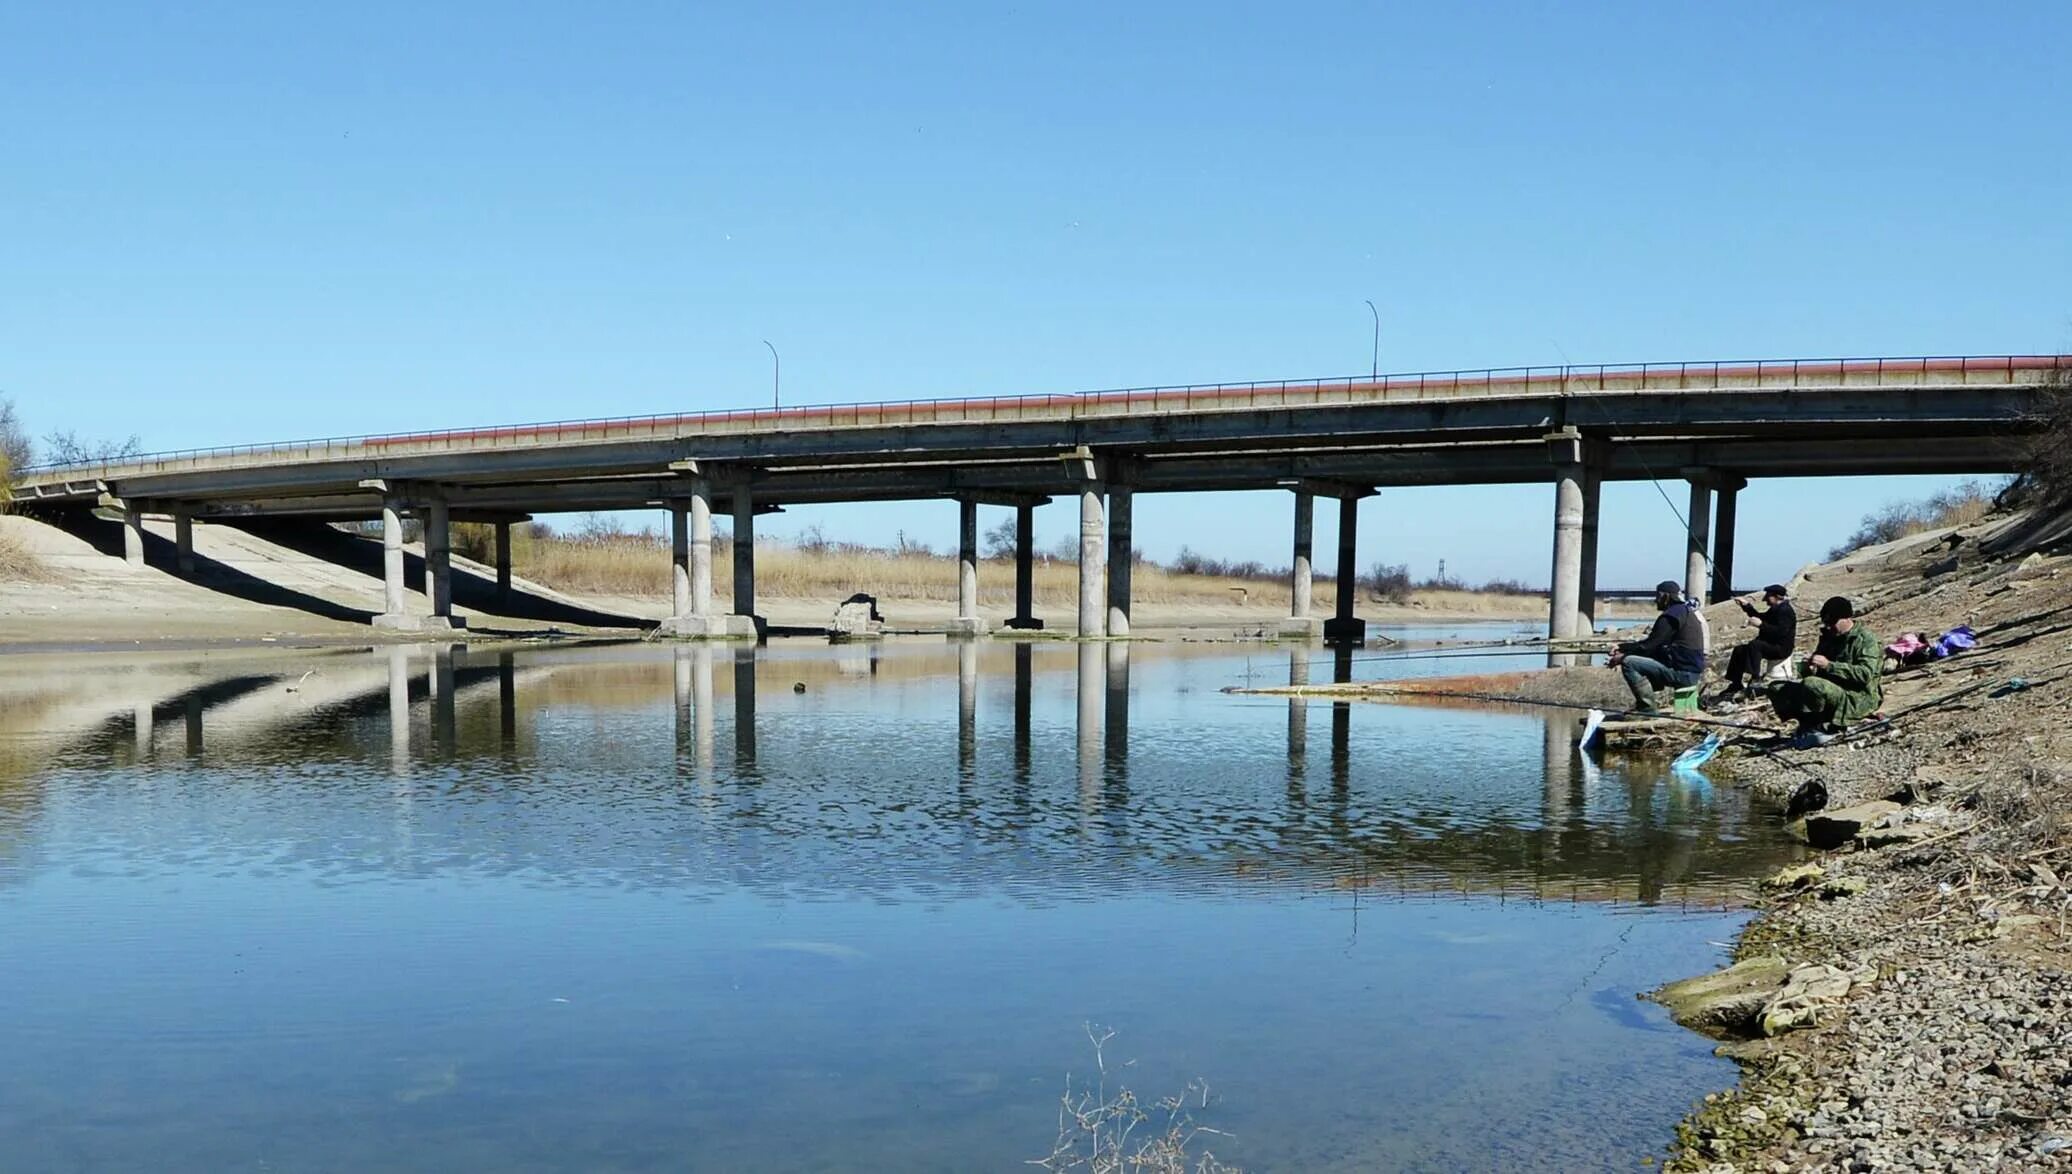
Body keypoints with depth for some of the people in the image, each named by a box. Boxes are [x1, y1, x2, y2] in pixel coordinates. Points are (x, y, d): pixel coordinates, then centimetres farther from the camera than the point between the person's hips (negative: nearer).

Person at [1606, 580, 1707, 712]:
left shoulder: (1671, 615, -12)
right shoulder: (1685, 611, 20)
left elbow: (1649, 646, -15)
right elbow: (1654, 644, 19)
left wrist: (1621, 657, -5)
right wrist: (1622, 648, 13)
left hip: (1682, 673, -11)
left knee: (1629, 663, -18)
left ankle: (1648, 710, -17)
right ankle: (1641, 706, 17)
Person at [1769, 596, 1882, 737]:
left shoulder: (1865, 639, -9)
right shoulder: (1828, 637, 15)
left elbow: (1865, 674, -24)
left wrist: (1828, 665, -27)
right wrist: (1811, 669, -1)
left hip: (1856, 699, -8)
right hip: (1830, 692, 8)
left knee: (1811, 685, -35)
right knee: (1778, 689, -5)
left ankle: (1818, 725, -15)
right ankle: (1812, 723, -10)